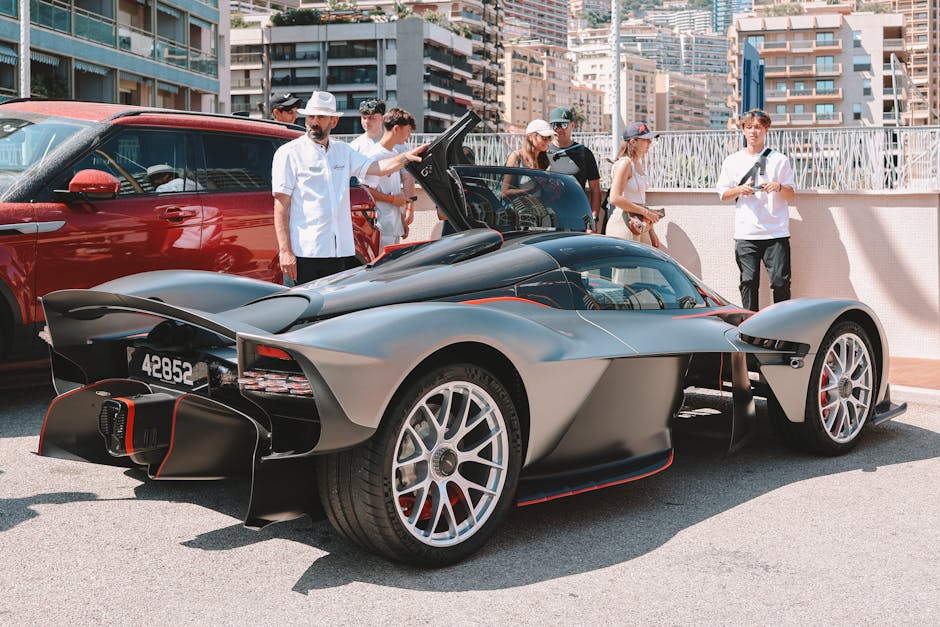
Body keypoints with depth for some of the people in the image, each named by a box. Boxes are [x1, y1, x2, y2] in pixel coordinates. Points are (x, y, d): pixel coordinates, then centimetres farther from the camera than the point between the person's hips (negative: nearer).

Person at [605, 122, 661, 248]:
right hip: (624, 225, -9)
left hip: (639, 226, 9)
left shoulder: (639, 165, 15)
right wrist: (646, 212, -19)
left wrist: (651, 231, 19)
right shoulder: (625, 163, -11)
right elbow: (615, 198, -21)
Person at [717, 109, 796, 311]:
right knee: (749, 282, 0)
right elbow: (723, 193, 12)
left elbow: (791, 194, 9)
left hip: (776, 232, -1)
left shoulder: (780, 160, 9)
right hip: (746, 233, 1)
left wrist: (779, 187, -13)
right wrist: (740, 190, -9)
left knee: (781, 281, -5)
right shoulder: (732, 161, 12)